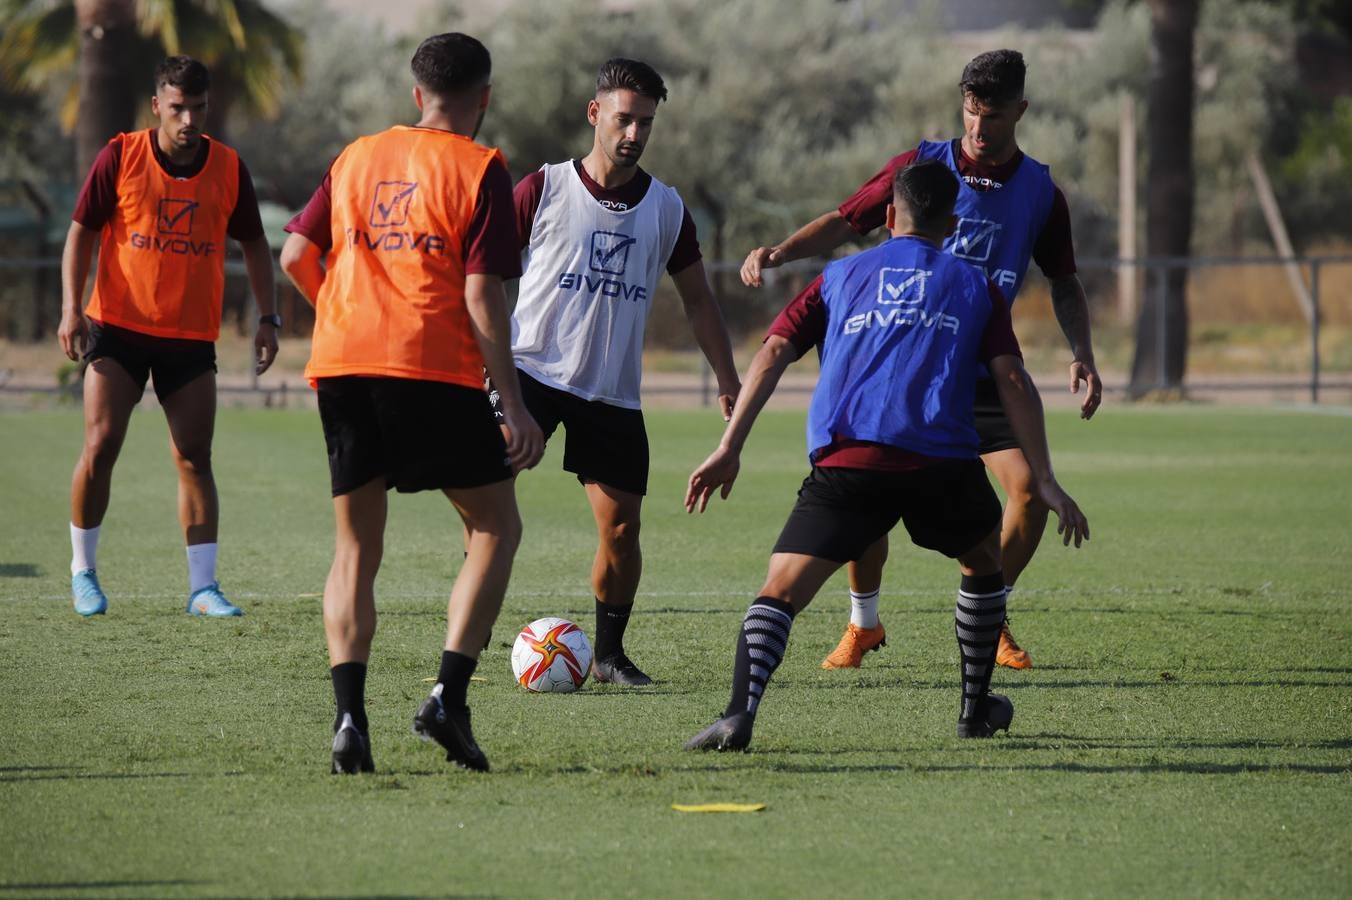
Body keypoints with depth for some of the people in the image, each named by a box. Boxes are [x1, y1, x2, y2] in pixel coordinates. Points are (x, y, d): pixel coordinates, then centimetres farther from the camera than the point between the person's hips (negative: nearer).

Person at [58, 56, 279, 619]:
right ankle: (83, 572, 8)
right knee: (101, 445, -9)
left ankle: (203, 588, 0)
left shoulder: (228, 168, 1)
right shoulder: (120, 157, -5)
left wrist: (268, 318, 4)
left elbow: (253, 244, 11)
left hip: (192, 337, 2)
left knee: (194, 459, -2)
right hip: (118, 327, -2)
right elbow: (82, 231, 1)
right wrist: (71, 309, -8)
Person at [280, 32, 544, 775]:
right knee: (496, 527, 10)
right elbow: (482, 296, -7)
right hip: (435, 371, -4)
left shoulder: (358, 157, 15)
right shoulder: (479, 169, 0)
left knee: (356, 548, 12)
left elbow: (295, 256, 13)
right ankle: (449, 697, -6)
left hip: (341, 365, 4)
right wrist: (515, 407, -6)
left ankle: (348, 715, -4)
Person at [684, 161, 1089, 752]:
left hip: (848, 461, -1)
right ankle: (976, 707, 36)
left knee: (781, 590, -5)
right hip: (944, 460, 1)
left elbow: (773, 353, 11)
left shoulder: (841, 276, 22)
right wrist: (1043, 481, 7)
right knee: (984, 562, 30)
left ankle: (739, 713, -29)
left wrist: (729, 448, 7)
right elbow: (1013, 380, 9)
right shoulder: (974, 287, 20)